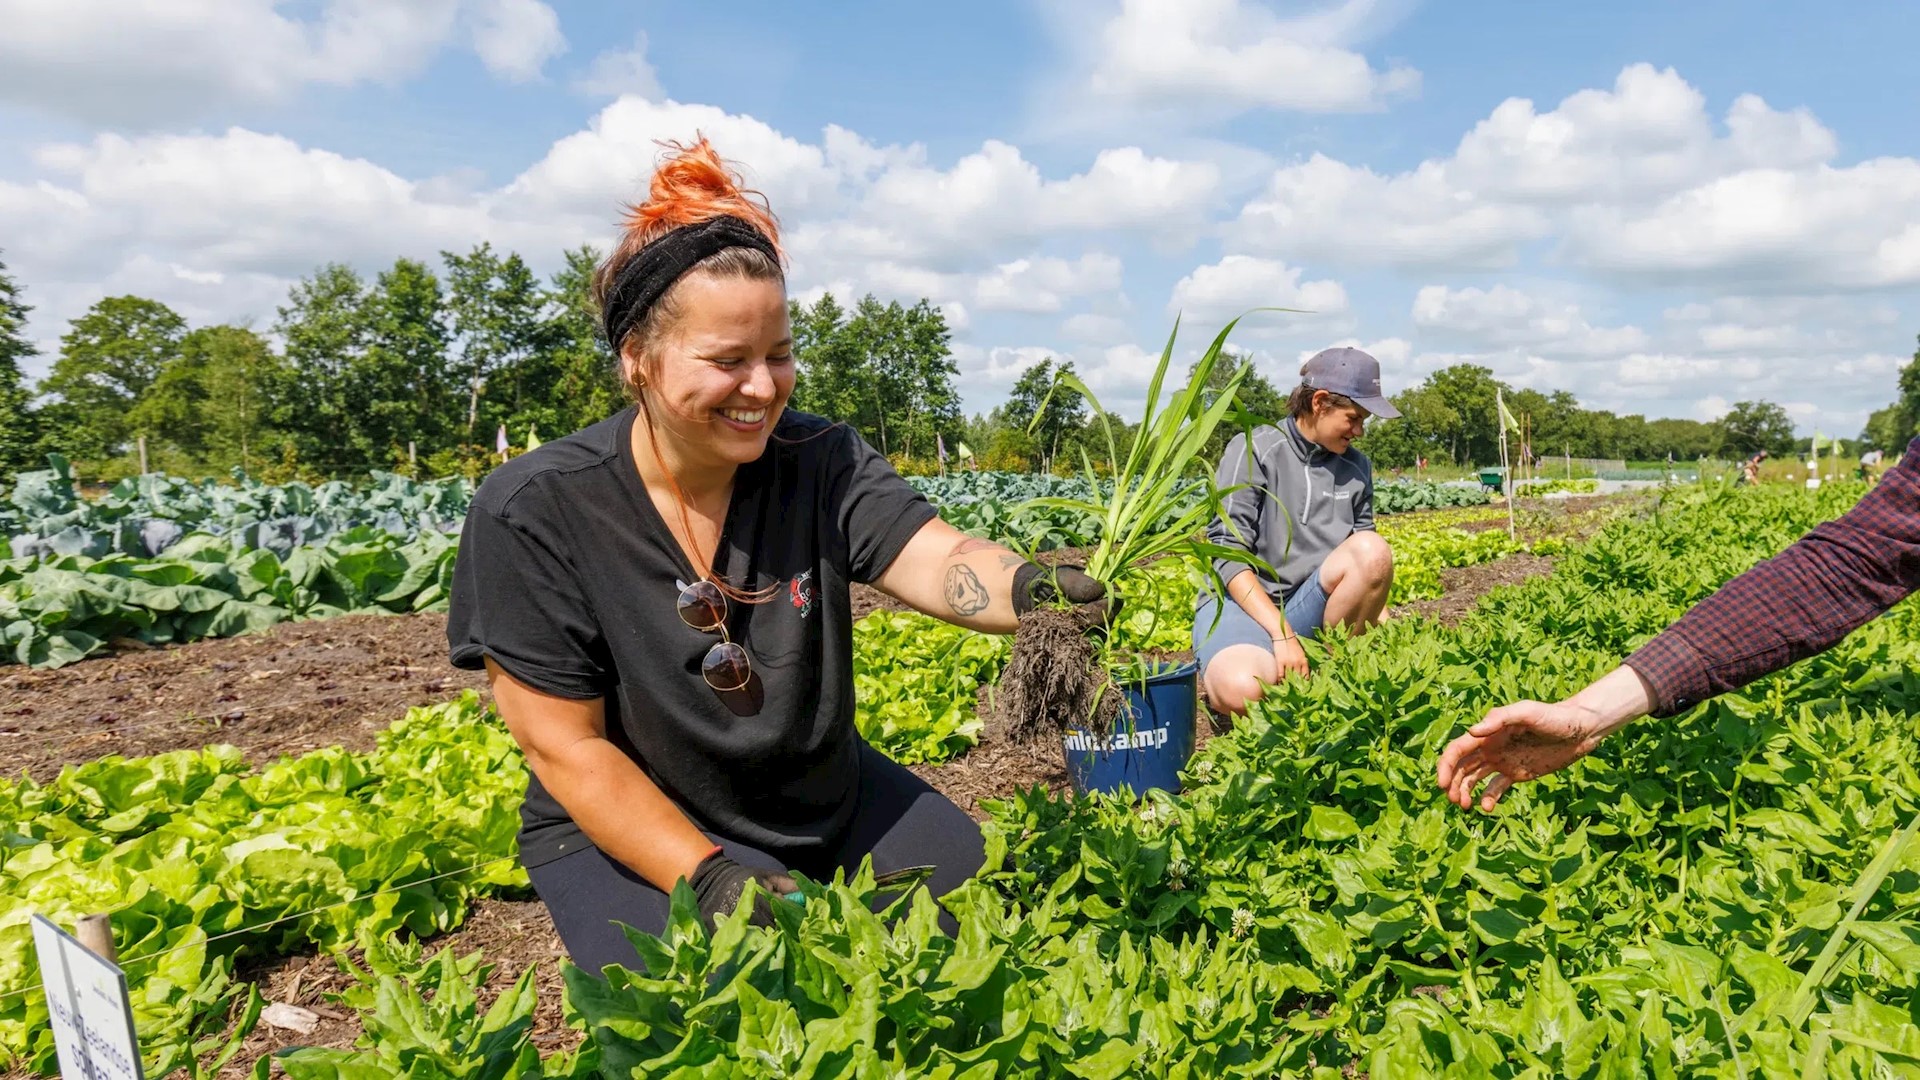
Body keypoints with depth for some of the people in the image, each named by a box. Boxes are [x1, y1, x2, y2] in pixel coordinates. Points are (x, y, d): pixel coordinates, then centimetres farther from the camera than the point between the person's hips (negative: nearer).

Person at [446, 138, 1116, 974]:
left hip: (832, 803, 4)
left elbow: (938, 562, -27)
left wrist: (1028, 587, -50)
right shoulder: (532, 513, -18)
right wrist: (709, 877, -25)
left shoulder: (822, 463, -10)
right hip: (630, 832, -3)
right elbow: (565, 746, -16)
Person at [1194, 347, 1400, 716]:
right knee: (1245, 691, -39)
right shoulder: (1254, 450, -8)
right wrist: (1282, 634, -23)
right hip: (1243, 602, -5)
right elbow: (1228, 555, -14)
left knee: (1374, 549, -24)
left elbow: (1365, 564, 16)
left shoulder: (1357, 467, 8)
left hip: (1312, 606, 5)